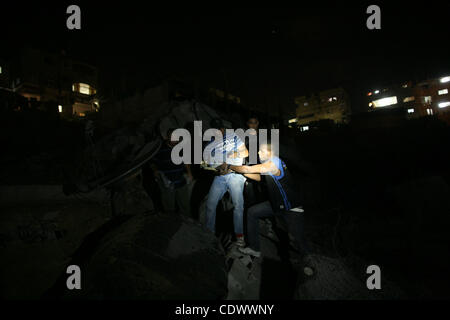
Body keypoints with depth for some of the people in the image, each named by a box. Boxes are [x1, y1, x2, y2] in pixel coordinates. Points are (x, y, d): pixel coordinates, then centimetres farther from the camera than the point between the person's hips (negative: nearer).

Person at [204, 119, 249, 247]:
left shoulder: (233, 137, 13)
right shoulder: (210, 146, 19)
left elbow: (246, 152, 8)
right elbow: (208, 165, 12)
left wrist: (235, 154, -11)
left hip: (235, 175, -3)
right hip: (219, 177, 3)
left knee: (238, 205, -13)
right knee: (210, 204, -5)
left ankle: (239, 235, -6)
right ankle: (209, 232, 10)